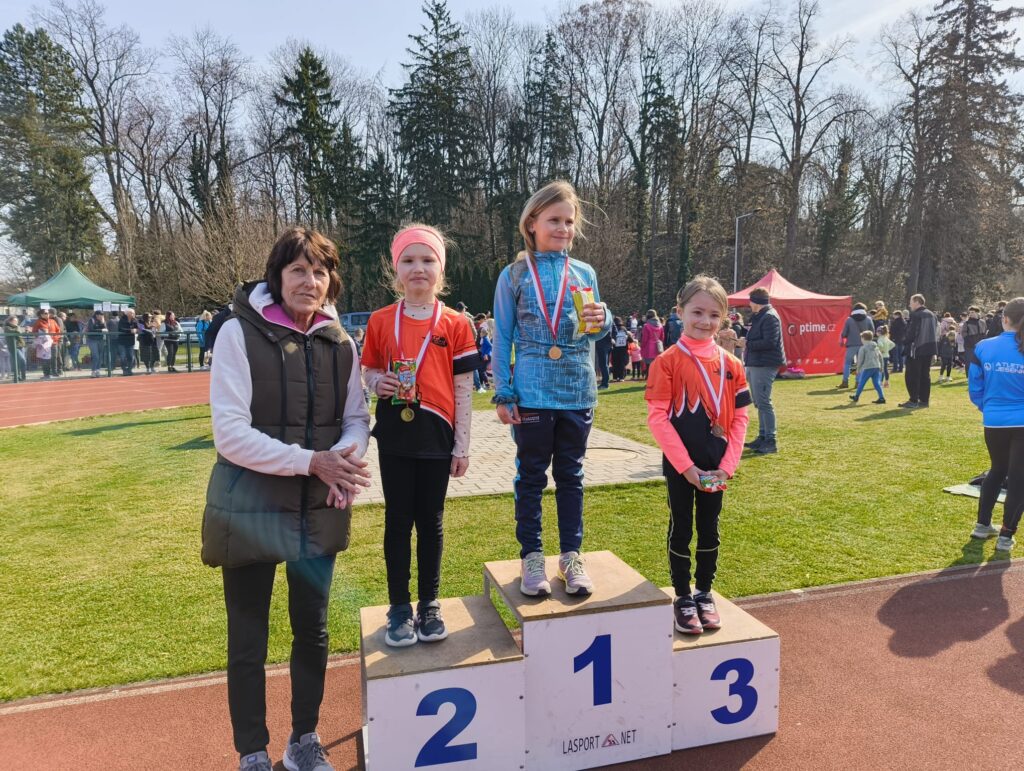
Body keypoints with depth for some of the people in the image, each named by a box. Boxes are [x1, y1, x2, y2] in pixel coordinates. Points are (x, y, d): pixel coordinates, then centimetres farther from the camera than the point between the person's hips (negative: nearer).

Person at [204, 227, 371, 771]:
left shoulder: (339, 342, 2)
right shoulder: (240, 333, -11)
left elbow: (356, 419, 5)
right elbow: (230, 433, -17)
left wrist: (346, 455, -18)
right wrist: (310, 460, -25)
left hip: (318, 510, 4)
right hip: (250, 510, -4)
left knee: (312, 630, 18)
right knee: (248, 642, 10)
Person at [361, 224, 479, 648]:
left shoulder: (455, 324, -1)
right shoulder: (380, 321, 2)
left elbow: (463, 388, 0)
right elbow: (369, 371, 11)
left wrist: (462, 445, -2)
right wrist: (379, 383, -14)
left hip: (436, 435, 0)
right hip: (394, 434, 1)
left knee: (431, 520, 11)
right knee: (398, 520, 9)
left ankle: (430, 603, 26)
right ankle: (399, 607, 23)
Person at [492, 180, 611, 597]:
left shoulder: (584, 273, 8)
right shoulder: (514, 275, 0)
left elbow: (593, 332, 14)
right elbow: (502, 339, 0)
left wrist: (602, 321, -10)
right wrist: (503, 394, -5)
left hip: (577, 391, 3)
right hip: (532, 393, -2)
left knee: (570, 475, 12)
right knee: (531, 477, 8)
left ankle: (571, 554, 23)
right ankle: (531, 555, 20)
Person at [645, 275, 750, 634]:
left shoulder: (730, 364, 2)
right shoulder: (667, 361, -10)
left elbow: (739, 418, 4)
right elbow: (657, 417, -13)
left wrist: (727, 466, -5)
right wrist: (686, 465, -15)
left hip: (716, 467, 4)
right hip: (679, 464, -3)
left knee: (709, 530, 14)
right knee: (681, 529, 9)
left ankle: (705, 594, 31)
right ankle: (682, 598, 23)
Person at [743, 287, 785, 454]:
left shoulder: (770, 317, -13)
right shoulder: (759, 317, 19)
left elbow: (769, 342, -22)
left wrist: (747, 344, -15)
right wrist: (745, 342, 8)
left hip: (764, 366, -11)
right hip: (755, 365, 11)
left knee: (763, 403, -10)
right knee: (759, 403, 15)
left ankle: (771, 441, -6)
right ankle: (763, 437, 24)